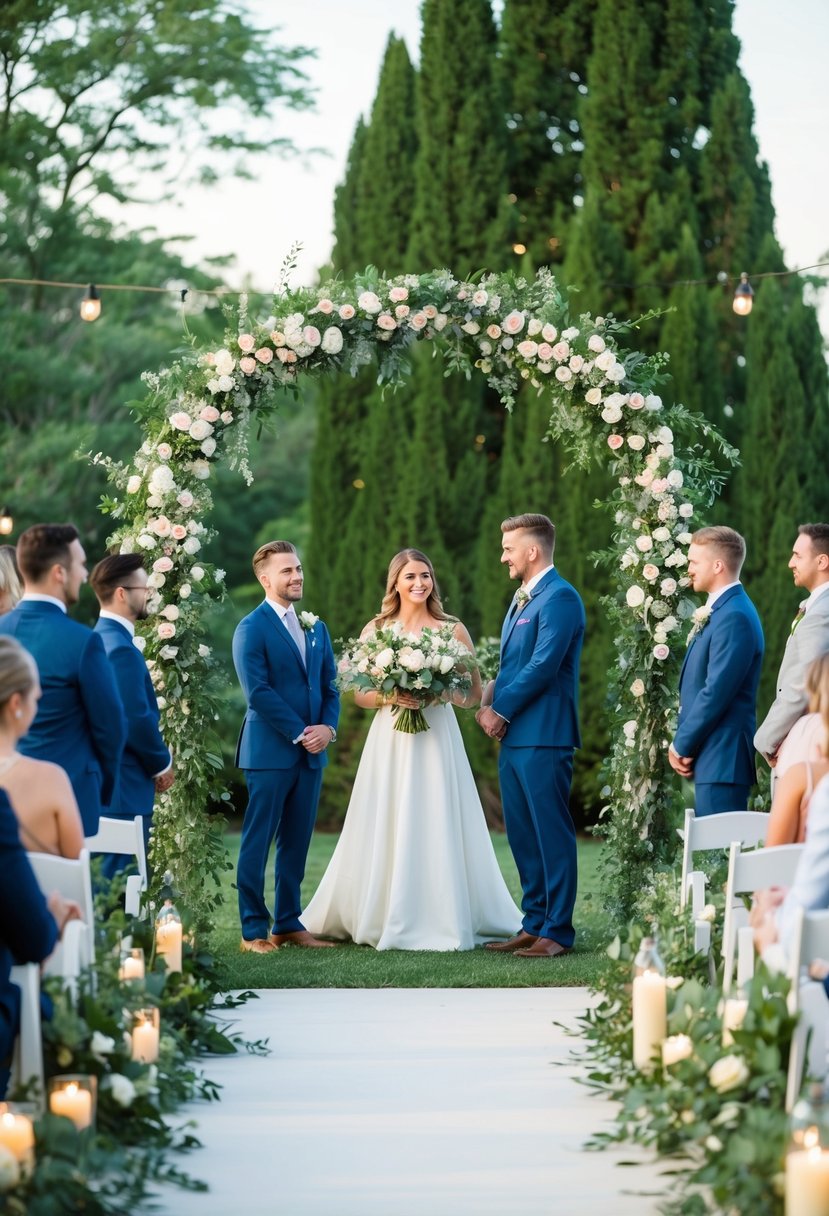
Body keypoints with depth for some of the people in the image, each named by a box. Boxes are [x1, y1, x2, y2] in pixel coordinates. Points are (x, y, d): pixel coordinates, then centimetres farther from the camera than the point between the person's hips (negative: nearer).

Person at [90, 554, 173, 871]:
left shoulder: (101, 639, 11)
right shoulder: (121, 649, -19)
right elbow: (137, 722, -21)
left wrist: (156, 758, 16)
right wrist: (163, 764, -5)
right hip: (124, 785, -10)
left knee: (104, 878, 14)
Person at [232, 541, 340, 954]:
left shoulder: (315, 627, 14)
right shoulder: (252, 629, -7)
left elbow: (329, 686, 15)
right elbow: (259, 692, -14)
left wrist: (328, 726, -3)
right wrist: (299, 733, -14)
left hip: (311, 752, 6)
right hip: (269, 751, -6)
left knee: (296, 843, 10)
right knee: (258, 842, 0)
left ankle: (289, 923, 17)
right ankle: (253, 930, 4)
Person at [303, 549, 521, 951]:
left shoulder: (452, 630, 3)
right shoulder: (375, 630, 7)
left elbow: (473, 693, 5)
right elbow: (359, 694, 8)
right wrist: (389, 696, -12)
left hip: (437, 739, -1)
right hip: (389, 741, 1)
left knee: (436, 829, -3)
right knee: (385, 830, 1)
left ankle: (440, 921, 3)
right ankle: (381, 917, 11)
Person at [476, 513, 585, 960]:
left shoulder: (560, 598, -12)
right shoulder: (522, 598, 19)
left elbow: (542, 666, -18)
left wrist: (501, 711, -11)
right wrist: (490, 703, 4)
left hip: (543, 735, -10)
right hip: (514, 735, 10)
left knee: (551, 834, -4)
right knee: (522, 836, 12)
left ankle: (557, 932, 0)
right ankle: (534, 924, 18)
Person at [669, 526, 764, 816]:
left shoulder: (735, 616, -16)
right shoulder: (718, 611, 16)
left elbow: (716, 692, -20)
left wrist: (682, 745, -11)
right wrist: (683, 744, 10)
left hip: (722, 758, -10)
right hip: (710, 755, 10)